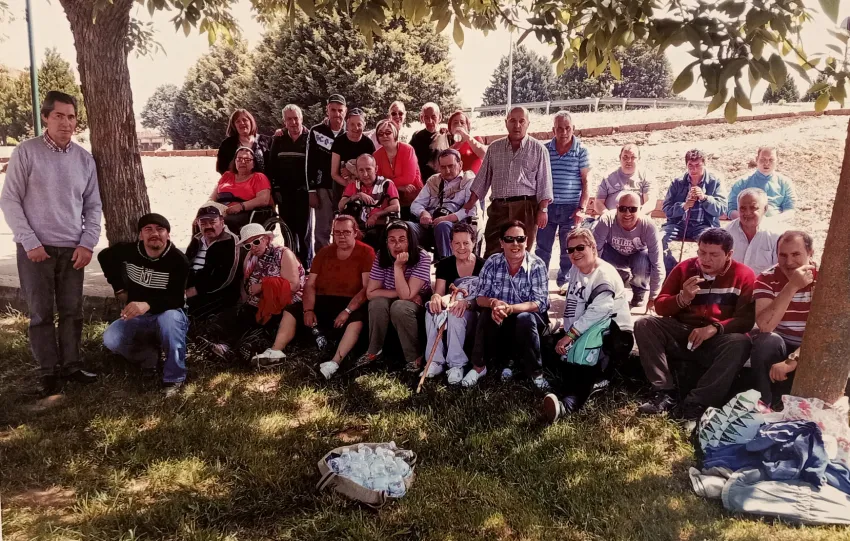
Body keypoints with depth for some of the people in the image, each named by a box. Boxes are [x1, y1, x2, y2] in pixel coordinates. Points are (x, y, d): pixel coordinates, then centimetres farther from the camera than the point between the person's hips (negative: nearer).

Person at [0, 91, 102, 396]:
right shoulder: (26, 152, -4)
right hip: (36, 248, -3)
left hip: (73, 249, 3)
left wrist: (87, 243, -1)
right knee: (41, 313, 3)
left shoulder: (84, 158, 6)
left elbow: (93, 205, 9)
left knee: (72, 311, 7)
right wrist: (30, 242, -10)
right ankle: (48, 371, 12)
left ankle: (71, 364, 19)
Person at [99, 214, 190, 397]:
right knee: (110, 340, -24)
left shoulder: (178, 260, -20)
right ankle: (148, 355, 7)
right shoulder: (128, 250, -7)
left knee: (169, 319, -41)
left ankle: (174, 378, -25)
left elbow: (177, 300, -27)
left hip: (167, 314, -4)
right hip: (136, 317, 4)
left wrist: (148, 305, -46)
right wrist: (119, 288, 9)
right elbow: (104, 257, 16)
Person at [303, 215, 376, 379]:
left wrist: (347, 311, -25)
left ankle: (334, 363, -48)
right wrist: (308, 310, -13)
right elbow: (310, 285, 5)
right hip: (323, 302, 5)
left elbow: (367, 288, -13)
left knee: (357, 319, -37)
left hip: (351, 303, -5)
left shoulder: (366, 252, -4)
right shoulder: (324, 252, 10)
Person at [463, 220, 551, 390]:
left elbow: (540, 303, -20)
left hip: (529, 319, -2)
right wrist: (493, 303, -32)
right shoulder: (492, 263, -6)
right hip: (498, 321, 2)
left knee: (525, 319, -34)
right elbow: (480, 298, -7)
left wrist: (510, 308, -37)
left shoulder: (537, 265, -12)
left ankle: (535, 372, -17)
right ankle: (479, 367, -14)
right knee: (487, 314, -30)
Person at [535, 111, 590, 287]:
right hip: (547, 206, 2)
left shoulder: (581, 151, -2)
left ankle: (564, 282, 21)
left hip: (571, 208, -1)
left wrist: (581, 209, -8)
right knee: (542, 248, 6)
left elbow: (585, 182, -1)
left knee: (568, 250, 7)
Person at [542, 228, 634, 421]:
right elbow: (572, 307, 13)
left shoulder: (605, 275, -14)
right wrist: (567, 334, -3)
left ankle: (570, 403, -50)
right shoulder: (574, 270, 12)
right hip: (583, 331, 9)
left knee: (583, 353, -33)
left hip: (614, 331, -9)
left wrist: (569, 335, -27)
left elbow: (597, 312, -26)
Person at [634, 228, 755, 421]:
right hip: (681, 336, 2)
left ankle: (696, 401, -32)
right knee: (644, 324, -20)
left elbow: (747, 319, -10)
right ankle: (665, 393, -27)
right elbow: (660, 307, 2)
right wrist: (682, 298, -18)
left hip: (718, 342, -2)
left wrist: (715, 328, -26)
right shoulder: (684, 268, 4)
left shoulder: (743, 274, -2)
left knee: (740, 342, -34)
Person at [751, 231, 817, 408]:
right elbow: (765, 326, -26)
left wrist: (792, 361, -31)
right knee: (767, 341, -33)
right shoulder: (766, 279, -12)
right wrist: (791, 287, -32)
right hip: (778, 345, -1)